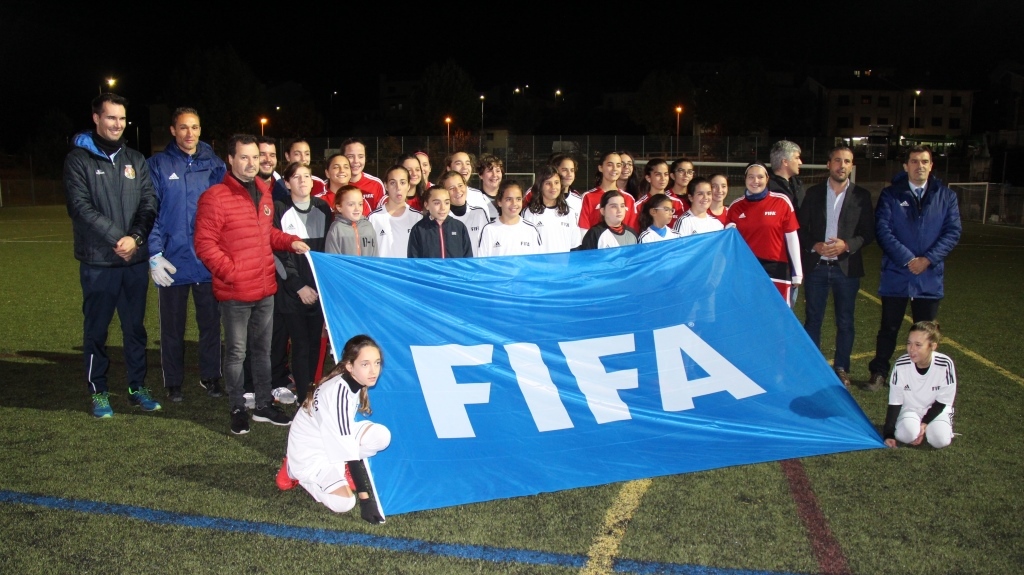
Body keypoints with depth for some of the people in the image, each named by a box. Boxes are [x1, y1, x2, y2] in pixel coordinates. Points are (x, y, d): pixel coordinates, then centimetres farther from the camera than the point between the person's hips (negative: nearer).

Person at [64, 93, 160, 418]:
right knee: (96, 329, 5)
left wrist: (136, 237, -12)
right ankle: (98, 392, 17)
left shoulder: (136, 160, 11)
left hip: (136, 260, 4)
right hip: (98, 262, -4)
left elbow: (150, 203, 4)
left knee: (136, 327, 10)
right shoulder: (79, 159, -2)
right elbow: (81, 206, -11)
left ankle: (137, 387, 21)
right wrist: (117, 238, -18)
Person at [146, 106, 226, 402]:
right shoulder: (159, 164, 0)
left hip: (209, 260, 2)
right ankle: (173, 382, 23)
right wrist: (155, 254, -12)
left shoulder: (214, 164, 5)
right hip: (173, 261, -1)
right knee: (172, 325, 10)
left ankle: (210, 376, 26)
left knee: (211, 321, 11)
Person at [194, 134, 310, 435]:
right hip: (234, 293, -7)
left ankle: (264, 405, 28)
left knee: (263, 349, 16)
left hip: (265, 289, 7)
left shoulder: (264, 193, 11)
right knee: (236, 353, 5)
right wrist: (230, 271, -20)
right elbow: (204, 244, -14)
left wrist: (290, 241, 7)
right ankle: (238, 409, 18)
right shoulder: (215, 197, -12)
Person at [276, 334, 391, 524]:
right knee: (344, 503, -22)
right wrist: (365, 498, -30)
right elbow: (349, 452, -31)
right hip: (309, 453, -7)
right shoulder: (337, 393, -32)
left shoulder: (356, 383, -7)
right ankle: (294, 470, 1)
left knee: (381, 436, -13)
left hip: (332, 441, 7)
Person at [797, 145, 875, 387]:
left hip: (847, 267, 0)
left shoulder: (861, 195, 2)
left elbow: (868, 232, 1)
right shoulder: (813, 193, 4)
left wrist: (847, 245, -16)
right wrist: (814, 246, -14)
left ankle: (841, 368, 18)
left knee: (845, 321, 7)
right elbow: (800, 228, 3)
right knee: (813, 319, 6)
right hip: (816, 266, 0)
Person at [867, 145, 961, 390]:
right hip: (896, 275, -2)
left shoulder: (946, 196, 6)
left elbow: (953, 232, -1)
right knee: (889, 328, 8)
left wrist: (928, 259, -14)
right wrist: (907, 259, -16)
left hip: (930, 276, 2)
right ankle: (879, 372, 20)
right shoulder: (890, 194, 0)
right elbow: (882, 230, -8)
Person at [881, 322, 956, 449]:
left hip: (936, 410, 0)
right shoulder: (901, 365, -22)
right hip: (910, 409, 0)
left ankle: (927, 428, 7)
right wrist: (888, 434, -16)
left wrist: (925, 423, -19)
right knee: (906, 435, -29)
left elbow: (943, 401, -9)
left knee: (941, 440, -27)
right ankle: (915, 426, 6)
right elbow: (894, 402, -11)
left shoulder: (945, 365, -24)